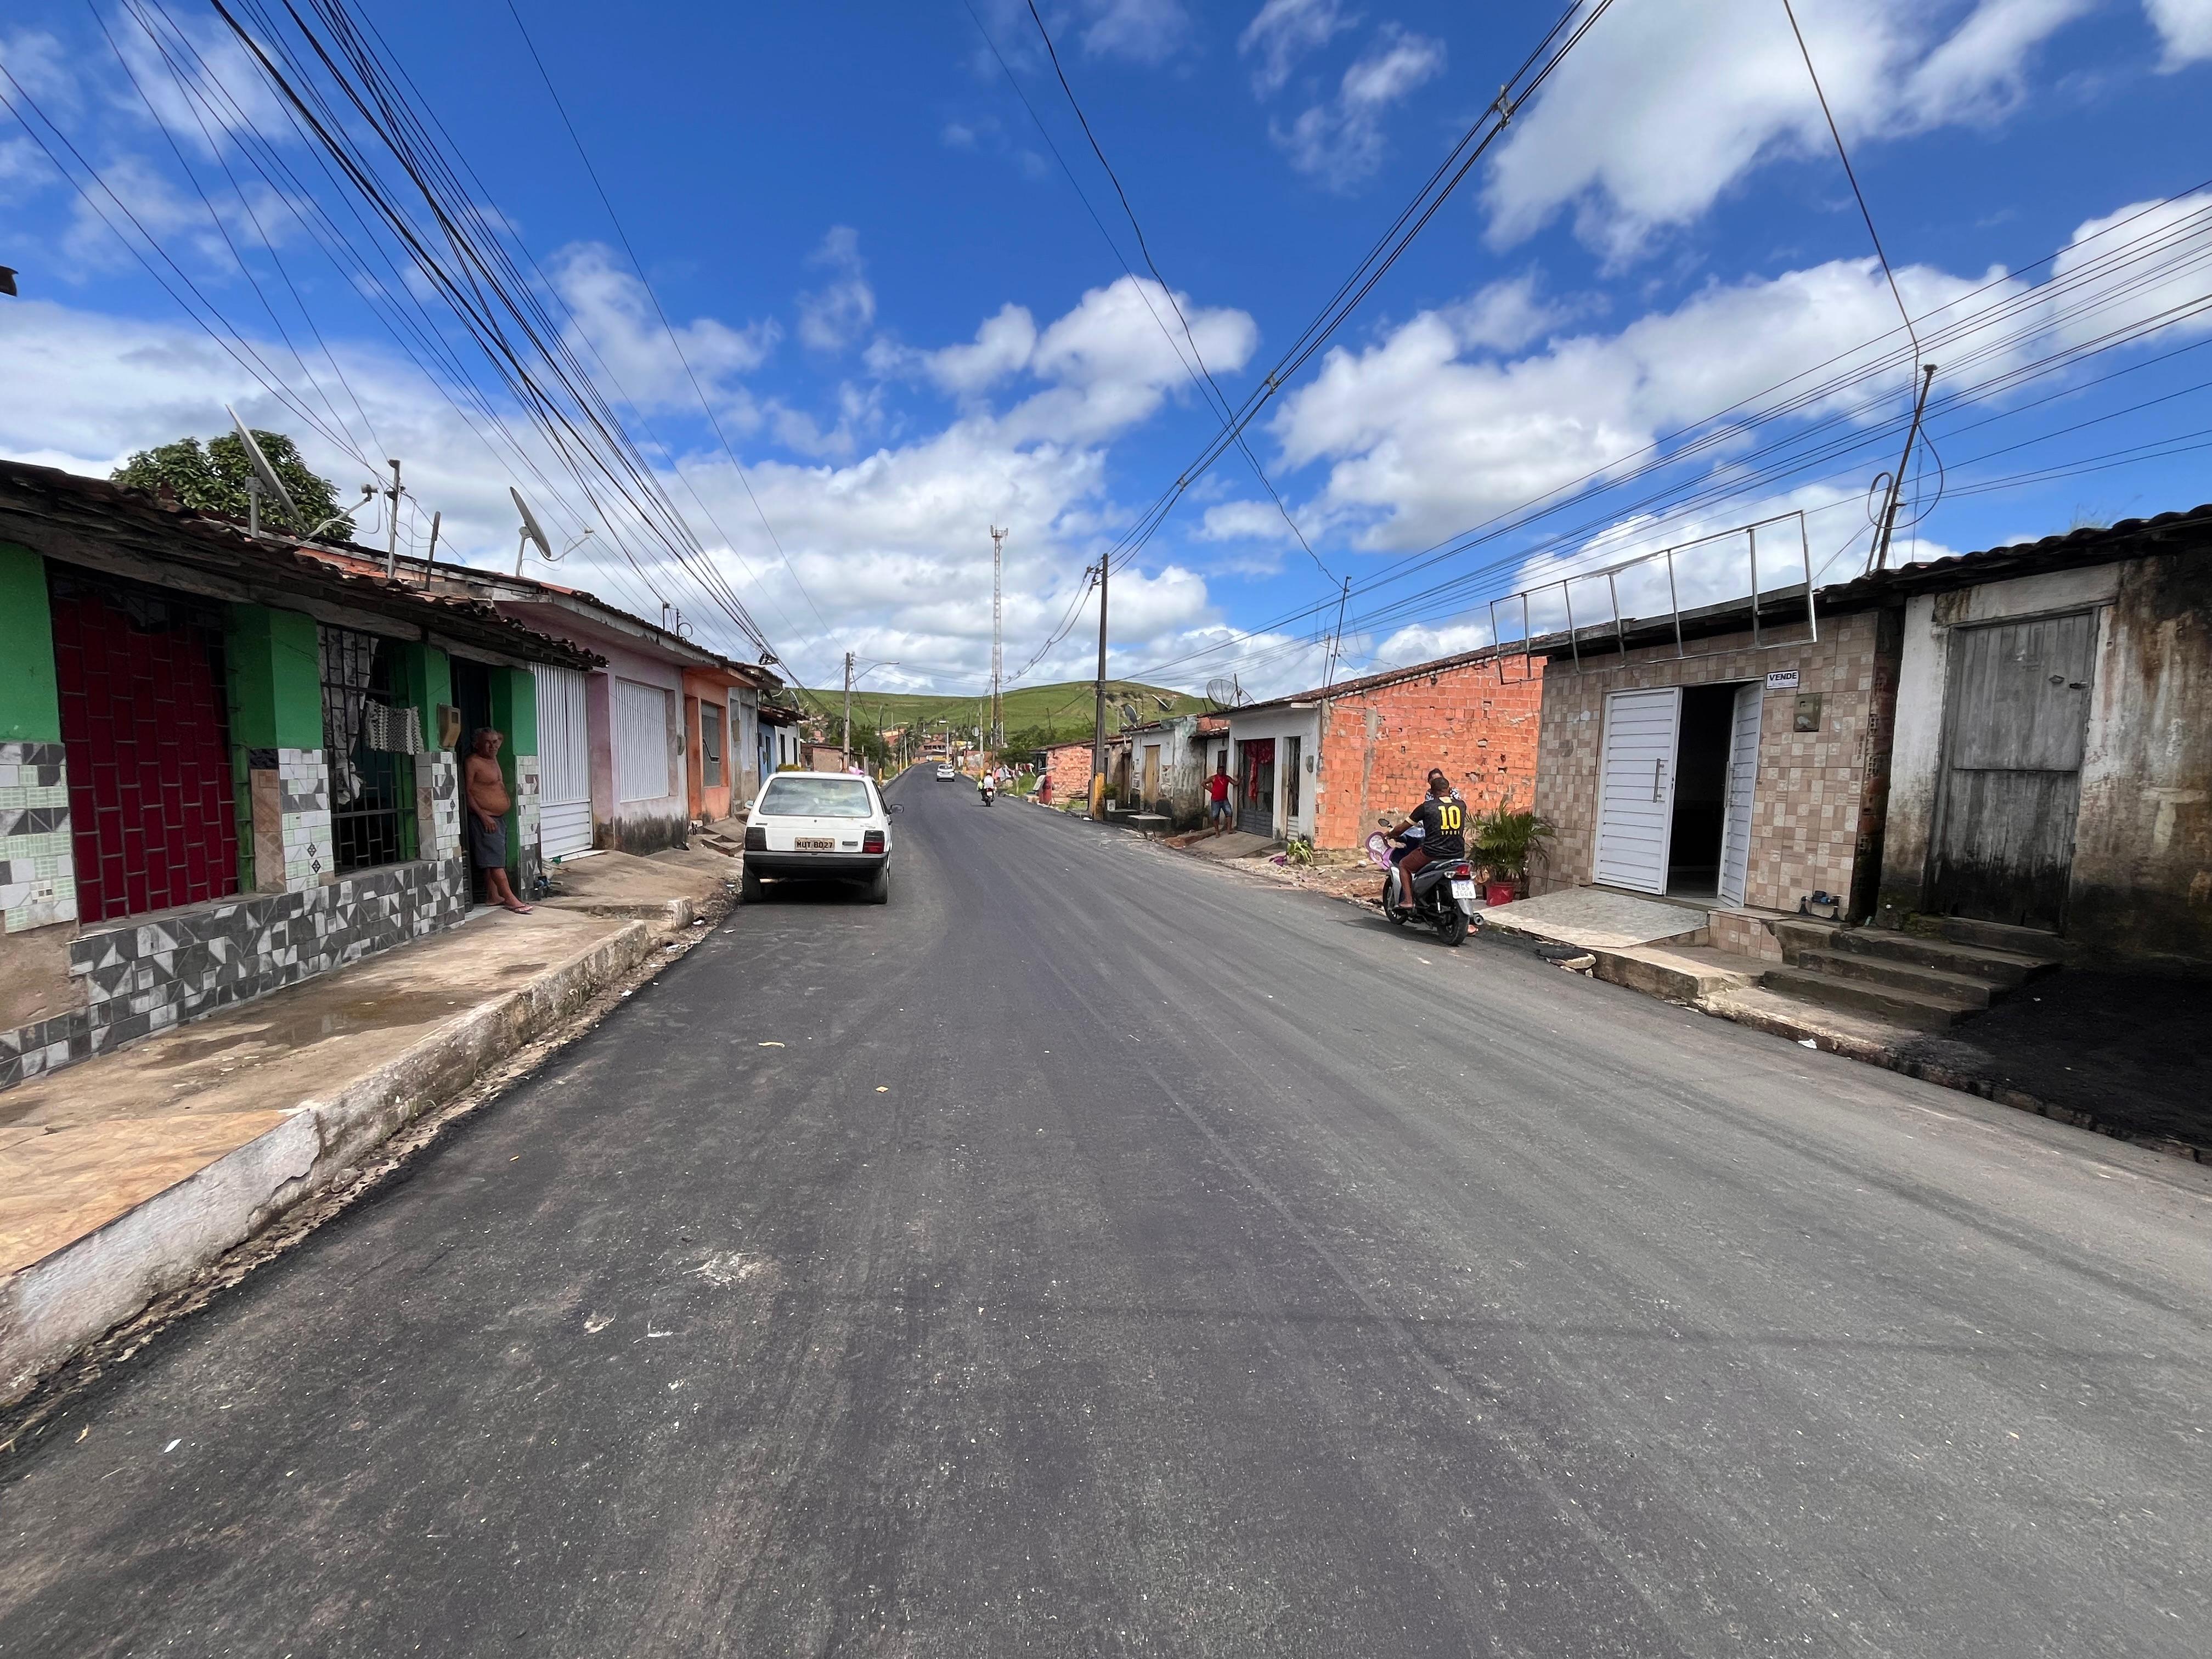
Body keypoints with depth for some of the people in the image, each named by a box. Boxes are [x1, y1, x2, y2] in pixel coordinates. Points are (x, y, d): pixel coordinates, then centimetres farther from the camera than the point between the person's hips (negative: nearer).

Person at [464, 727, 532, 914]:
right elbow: (467, 792, -15)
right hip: (484, 819, -9)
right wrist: (483, 816, -19)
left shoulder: (493, 760, 13)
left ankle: (494, 896, 17)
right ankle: (511, 899, -12)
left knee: (493, 860, 12)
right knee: (495, 859, -9)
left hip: (497, 818, 9)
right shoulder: (473, 762, -11)